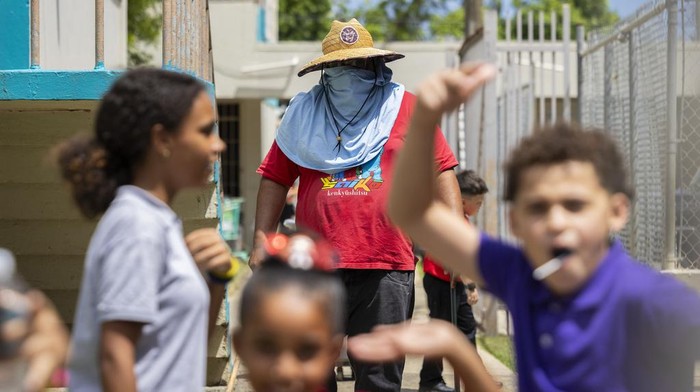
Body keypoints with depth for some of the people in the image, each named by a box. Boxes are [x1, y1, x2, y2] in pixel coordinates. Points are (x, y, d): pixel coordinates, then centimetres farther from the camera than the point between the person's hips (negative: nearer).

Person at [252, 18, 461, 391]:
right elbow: (275, 178, 13)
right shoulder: (303, 114, 12)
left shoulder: (406, 108, 7)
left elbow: (440, 171, 4)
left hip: (385, 269, -2)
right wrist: (262, 240, 5)